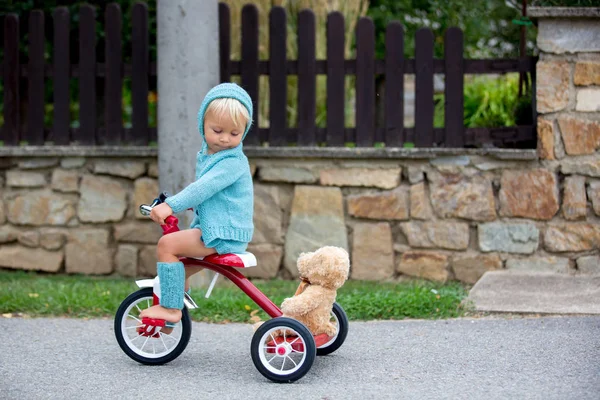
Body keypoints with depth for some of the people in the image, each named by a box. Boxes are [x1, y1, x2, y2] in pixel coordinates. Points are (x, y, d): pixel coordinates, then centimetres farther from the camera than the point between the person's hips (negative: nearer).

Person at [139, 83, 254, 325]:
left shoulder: (233, 162, -18)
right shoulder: (205, 154, 12)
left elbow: (204, 187, -30)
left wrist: (171, 205, -37)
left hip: (225, 234, -10)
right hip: (208, 228, 10)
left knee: (167, 244, -19)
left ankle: (170, 308, -16)